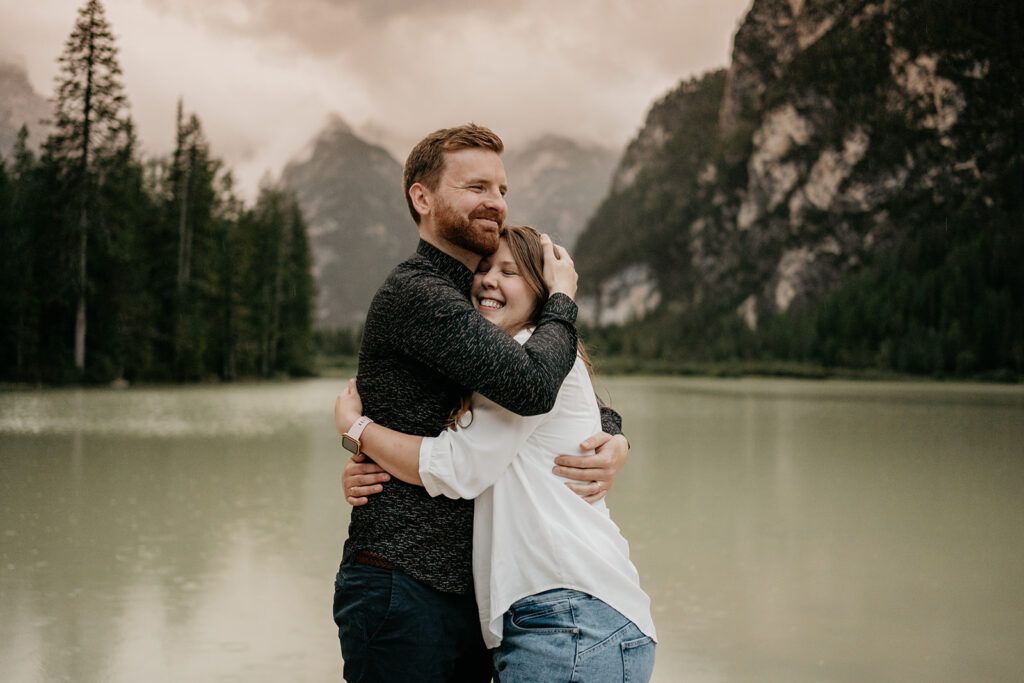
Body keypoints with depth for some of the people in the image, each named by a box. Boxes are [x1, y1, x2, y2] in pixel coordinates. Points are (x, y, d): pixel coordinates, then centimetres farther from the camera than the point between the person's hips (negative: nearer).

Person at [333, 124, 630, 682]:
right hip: (401, 593, -9)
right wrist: (562, 299, -8)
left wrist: (614, 440, -4)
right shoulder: (412, 293, -14)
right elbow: (532, 385, -27)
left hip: (470, 593, 9)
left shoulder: (476, 302, 17)